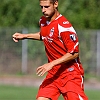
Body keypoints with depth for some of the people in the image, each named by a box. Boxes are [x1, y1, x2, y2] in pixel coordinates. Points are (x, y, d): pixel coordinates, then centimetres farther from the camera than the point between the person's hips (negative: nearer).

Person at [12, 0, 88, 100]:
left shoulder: (63, 25, -19)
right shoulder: (43, 21, 6)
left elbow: (74, 53, -19)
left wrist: (51, 64, -20)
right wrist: (24, 36, 20)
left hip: (70, 72, -7)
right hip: (53, 73, 7)